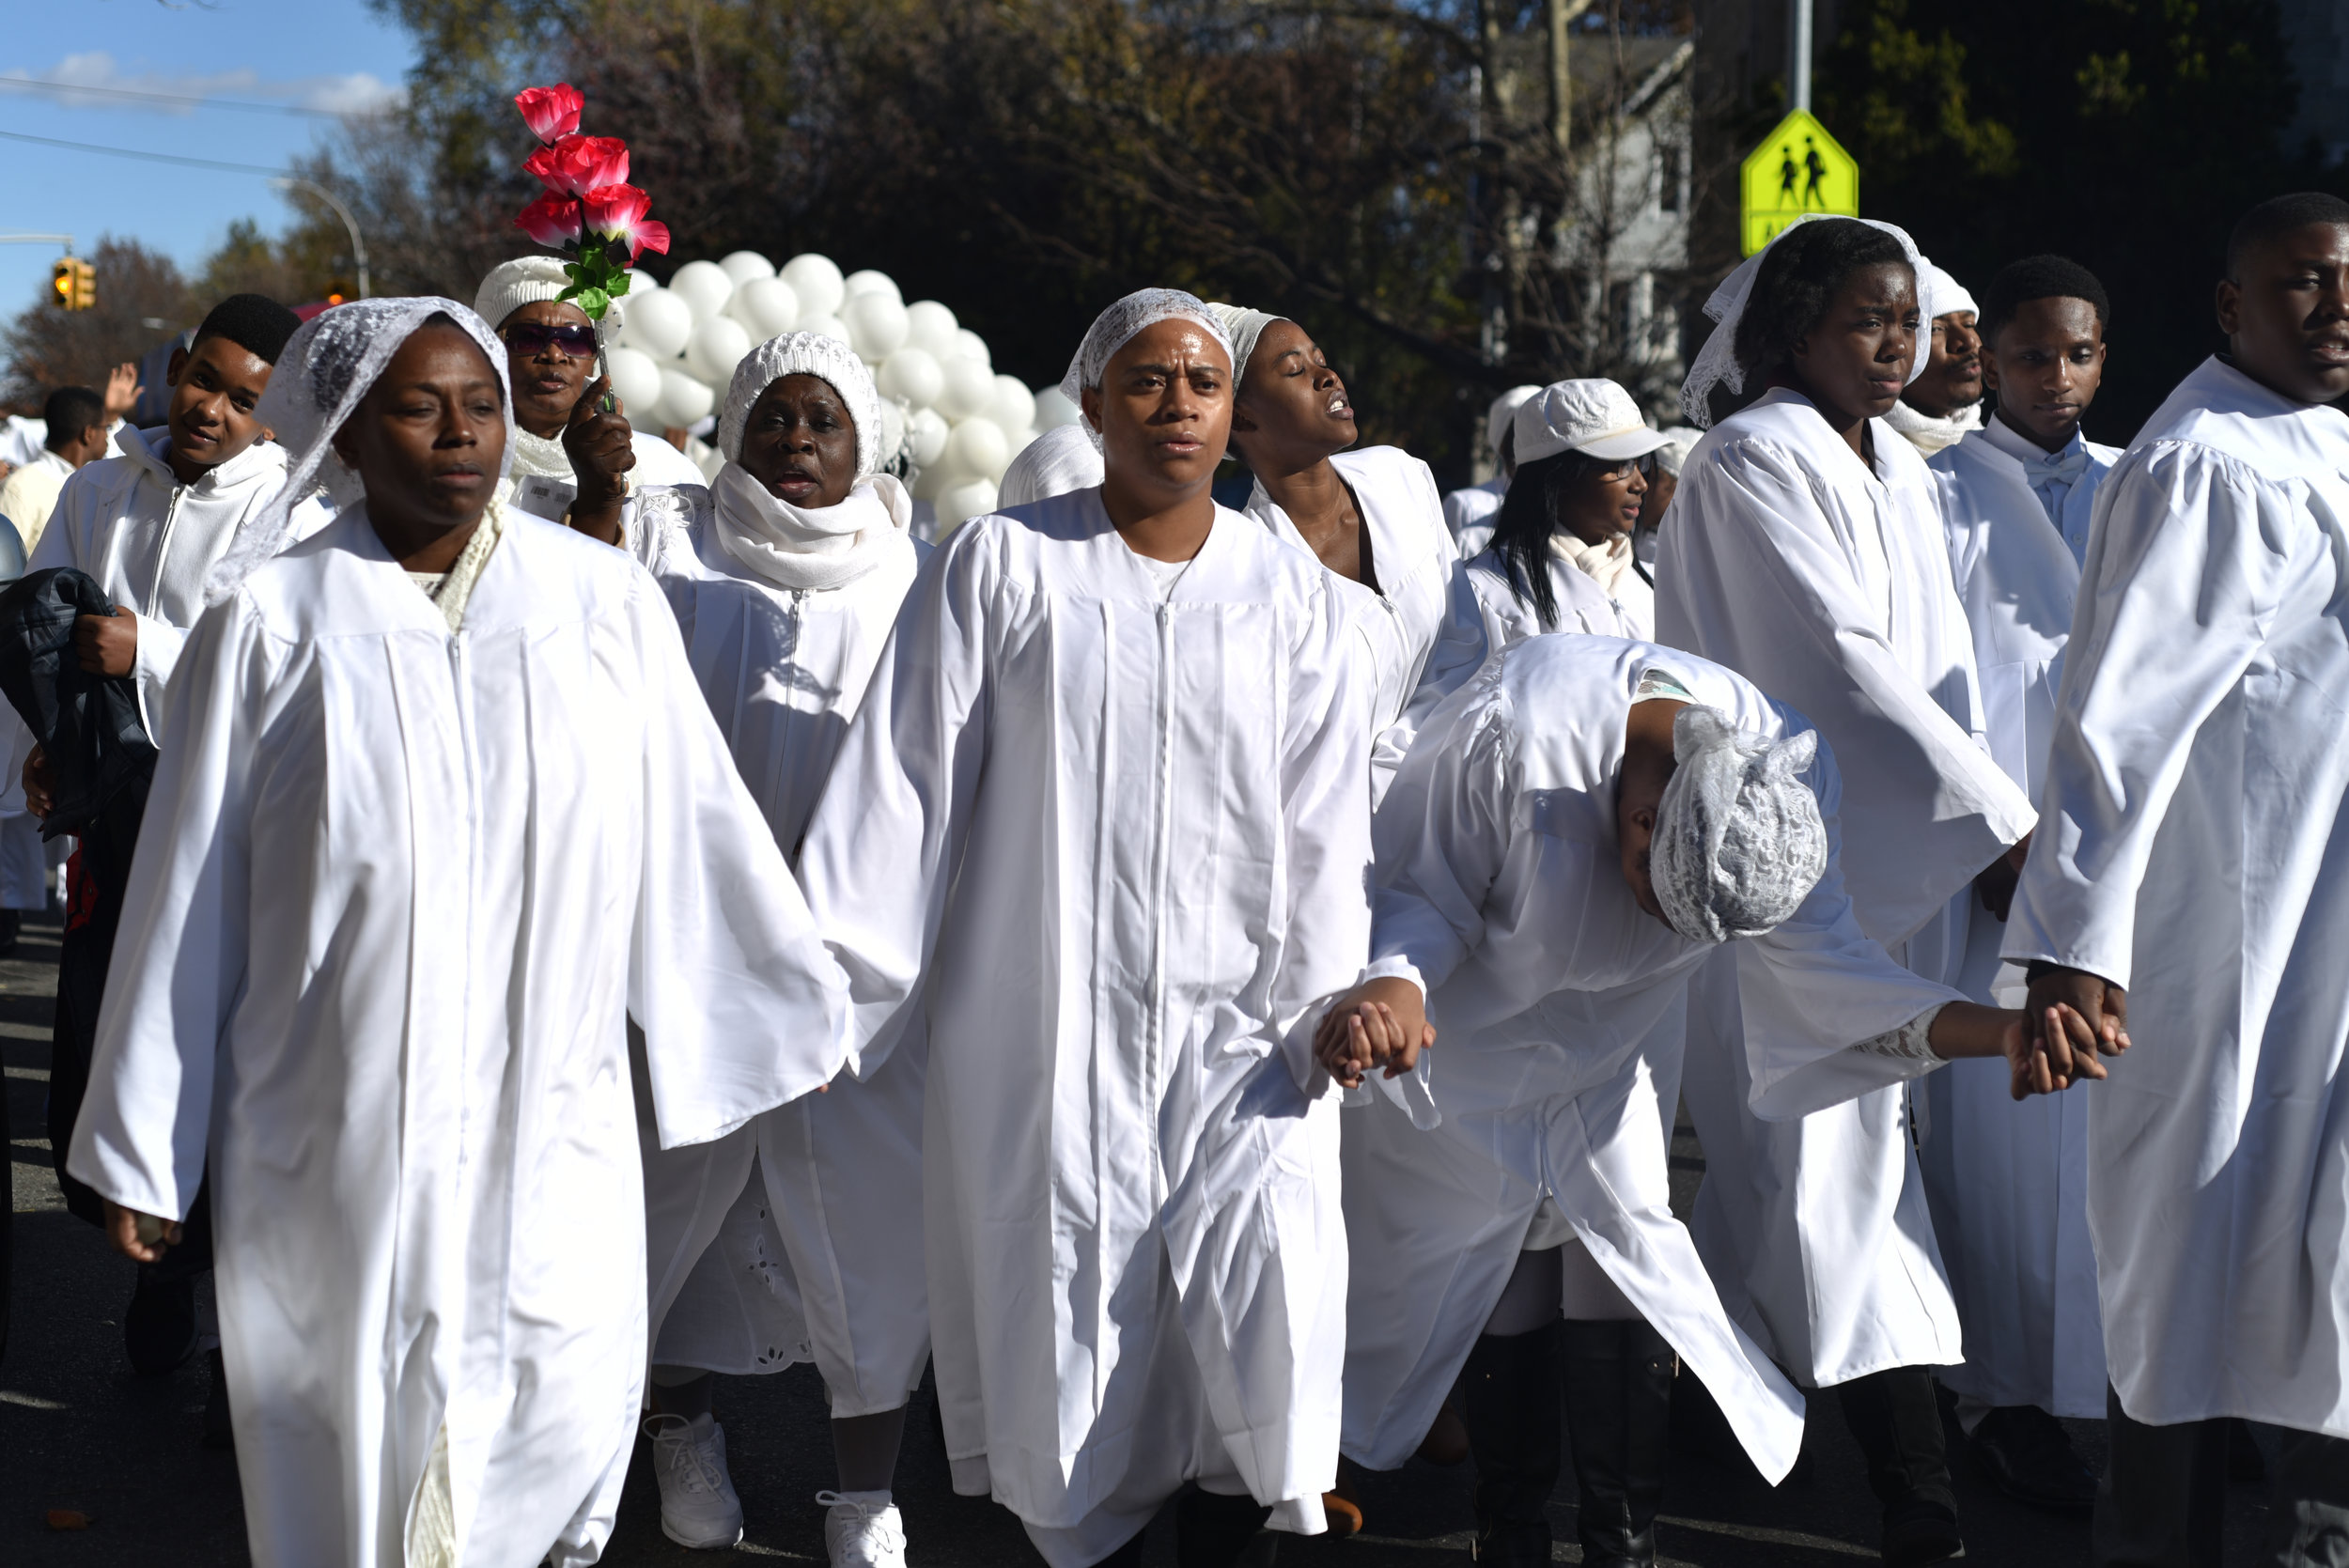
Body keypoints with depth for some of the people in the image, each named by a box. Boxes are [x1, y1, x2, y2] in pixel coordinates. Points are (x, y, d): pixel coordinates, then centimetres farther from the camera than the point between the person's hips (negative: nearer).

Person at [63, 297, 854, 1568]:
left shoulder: (606, 603, 0)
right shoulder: (272, 622, -3)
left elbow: (688, 827, 9)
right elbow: (187, 891, 1)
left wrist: (792, 1001, 14)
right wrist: (138, 1151, 3)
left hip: (548, 1121, 1)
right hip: (334, 1127, -1)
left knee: (566, 1420, 2)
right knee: (356, 1425, 7)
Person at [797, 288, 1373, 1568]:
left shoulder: (1295, 595, 9)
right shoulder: (998, 568, 3)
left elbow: (1327, 826, 7)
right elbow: (904, 782, 1)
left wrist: (1329, 1008, -2)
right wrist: (831, 992, -2)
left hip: (1237, 1036, 1)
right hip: (1045, 1038, -1)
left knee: (1270, 1324, -15)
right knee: (1067, 1344, 0)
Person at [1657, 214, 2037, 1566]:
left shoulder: (1903, 473, 16)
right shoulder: (1754, 465, -9)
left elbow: (1944, 664, 17)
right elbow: (1837, 667, -17)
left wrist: (1976, 833, 7)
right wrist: (2002, 822, -17)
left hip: (1901, 857, 8)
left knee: (1794, 1149, 11)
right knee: (1839, 1155, -10)